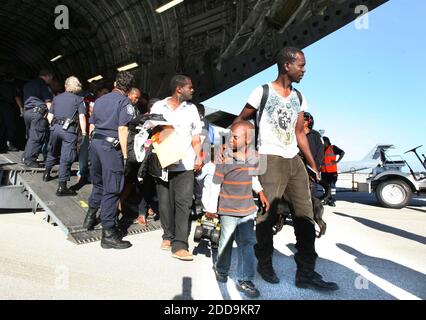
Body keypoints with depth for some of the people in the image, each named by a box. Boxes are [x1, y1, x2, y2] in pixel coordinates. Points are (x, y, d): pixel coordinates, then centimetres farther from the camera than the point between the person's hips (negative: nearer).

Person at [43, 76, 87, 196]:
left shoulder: (56, 98, 14)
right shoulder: (78, 99, 2)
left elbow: (50, 116, 14)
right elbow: (82, 117, -9)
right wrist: (84, 132, -6)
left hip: (55, 128, 5)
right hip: (69, 130, -5)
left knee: (52, 151, 27)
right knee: (66, 158, -5)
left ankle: (47, 174, 43)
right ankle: (62, 187, -7)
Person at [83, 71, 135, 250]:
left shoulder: (100, 100, 17)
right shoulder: (125, 102, -5)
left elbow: (91, 126, 19)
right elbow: (122, 130, -13)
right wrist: (125, 155, -11)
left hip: (95, 143, 7)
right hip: (111, 147, -7)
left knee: (98, 183, 23)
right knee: (111, 190, -4)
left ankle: (90, 218, 34)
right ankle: (108, 234, 1)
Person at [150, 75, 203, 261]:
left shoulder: (191, 109, 11)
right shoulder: (158, 107, 7)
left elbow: (196, 136, 11)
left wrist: (198, 157, -4)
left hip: (185, 164, 0)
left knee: (183, 203, -7)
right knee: (165, 202, 7)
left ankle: (179, 245, -5)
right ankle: (168, 236, 25)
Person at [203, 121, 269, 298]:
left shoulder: (253, 159, -1)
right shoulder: (224, 160, -13)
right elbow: (215, 185, -8)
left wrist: (261, 193, 4)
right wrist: (211, 209, -4)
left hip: (248, 210, 3)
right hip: (228, 210, -3)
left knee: (247, 244, 5)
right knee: (226, 242, 11)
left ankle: (245, 281, 16)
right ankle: (221, 269, 36)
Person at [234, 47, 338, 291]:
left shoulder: (299, 98, 16)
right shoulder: (263, 92, 0)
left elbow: (299, 133, 17)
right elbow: (240, 121, 5)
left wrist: (314, 165, 13)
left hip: (294, 160, 6)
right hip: (271, 160, -6)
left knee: (306, 214, 2)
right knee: (267, 213, -4)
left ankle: (306, 273, 11)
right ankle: (265, 264, 19)